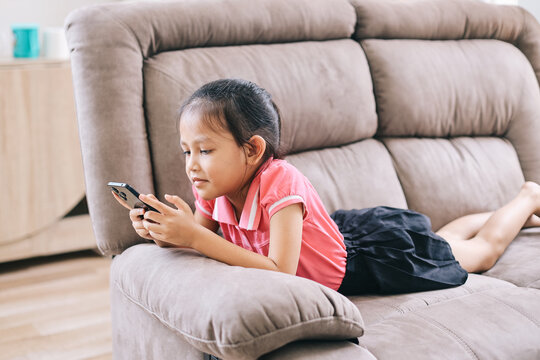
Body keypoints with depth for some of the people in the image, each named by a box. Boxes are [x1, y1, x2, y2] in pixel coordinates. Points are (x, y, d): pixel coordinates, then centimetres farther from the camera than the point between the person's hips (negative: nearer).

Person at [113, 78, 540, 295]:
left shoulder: (280, 181, -40)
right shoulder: (217, 189, -19)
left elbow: (280, 272, -46)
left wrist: (197, 237, -52)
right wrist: (165, 231, -39)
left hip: (373, 256, -7)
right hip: (343, 232, 7)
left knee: (482, 251, 18)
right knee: (441, 238, 32)